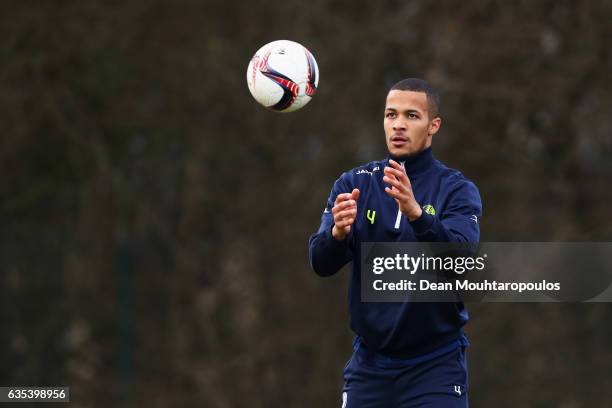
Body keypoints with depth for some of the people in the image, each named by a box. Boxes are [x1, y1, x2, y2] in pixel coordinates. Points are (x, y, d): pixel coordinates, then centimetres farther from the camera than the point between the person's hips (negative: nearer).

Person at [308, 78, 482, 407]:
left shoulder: (457, 190, -4)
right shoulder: (354, 184, 3)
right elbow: (321, 263, -8)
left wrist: (415, 212, -38)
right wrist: (338, 232, -30)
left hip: (435, 368, -3)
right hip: (369, 365, 3)